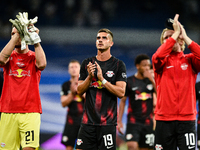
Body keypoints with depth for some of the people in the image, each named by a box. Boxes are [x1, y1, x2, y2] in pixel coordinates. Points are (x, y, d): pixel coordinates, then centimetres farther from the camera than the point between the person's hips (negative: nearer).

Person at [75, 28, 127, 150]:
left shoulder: (118, 65, 1)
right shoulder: (87, 63, 11)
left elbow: (121, 92, -8)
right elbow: (79, 91, 8)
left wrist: (102, 79, -16)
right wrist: (89, 77, -9)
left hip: (108, 122, -3)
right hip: (88, 120, 3)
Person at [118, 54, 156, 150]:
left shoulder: (151, 80, 9)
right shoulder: (129, 81, 1)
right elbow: (122, 101, 5)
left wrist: (152, 80, -12)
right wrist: (119, 121, -1)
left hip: (148, 121, 3)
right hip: (133, 121, -3)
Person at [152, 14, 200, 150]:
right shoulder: (162, 61, 8)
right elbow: (157, 57, -16)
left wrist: (185, 36, -9)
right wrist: (176, 33, -12)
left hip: (187, 118, 0)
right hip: (164, 119, 0)